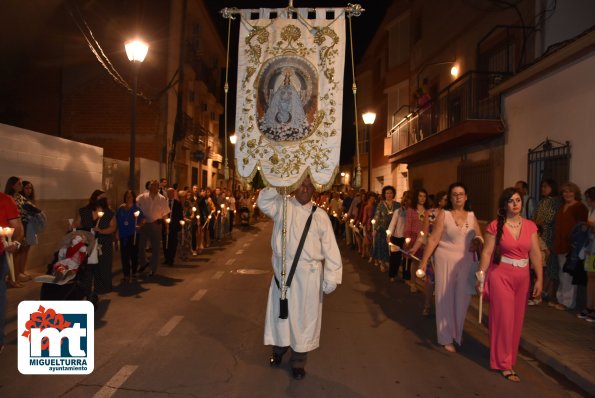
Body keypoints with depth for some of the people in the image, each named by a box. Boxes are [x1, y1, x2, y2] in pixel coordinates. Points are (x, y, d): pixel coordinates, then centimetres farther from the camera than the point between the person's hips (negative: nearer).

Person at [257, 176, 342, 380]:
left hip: (308, 273, -1)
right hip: (282, 269, 1)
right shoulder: (282, 206, 3)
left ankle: (298, 361, 28)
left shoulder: (320, 216, -1)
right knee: (280, 311, 15)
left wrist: (331, 277, -6)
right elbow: (263, 202, -14)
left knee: (304, 315, 8)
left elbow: (330, 248, -2)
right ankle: (279, 349, 42)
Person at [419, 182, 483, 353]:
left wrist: (476, 242, -9)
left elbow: (479, 237, 16)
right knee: (446, 298, 5)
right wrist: (424, 261, -11)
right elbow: (433, 239, -7)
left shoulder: (471, 216, 7)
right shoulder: (444, 214, -4)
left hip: (466, 261, 3)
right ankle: (446, 338, 18)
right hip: (446, 259, -3)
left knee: (462, 298, 8)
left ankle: (457, 334, 28)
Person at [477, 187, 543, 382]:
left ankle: (509, 355, 32)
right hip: (501, 275, -4)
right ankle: (504, 363, 12)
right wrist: (481, 278, -11)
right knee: (503, 318, 0)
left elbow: (535, 254, 3)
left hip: (522, 277, 4)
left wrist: (539, 279, -1)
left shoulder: (530, 226, 2)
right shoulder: (495, 226, -8)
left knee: (517, 319, 13)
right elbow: (487, 253, -8)